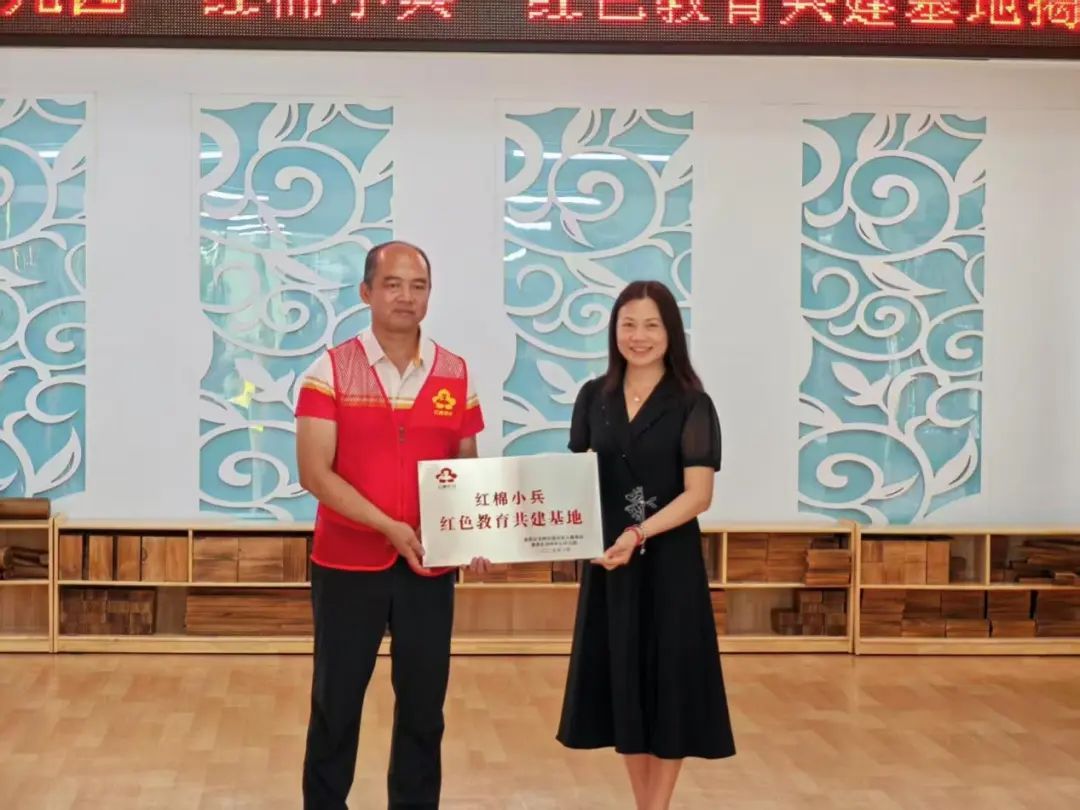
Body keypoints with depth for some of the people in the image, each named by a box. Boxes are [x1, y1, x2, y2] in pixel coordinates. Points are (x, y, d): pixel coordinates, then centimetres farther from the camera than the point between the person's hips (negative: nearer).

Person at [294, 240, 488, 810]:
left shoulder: (456, 374, 4)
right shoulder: (331, 371, -5)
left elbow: (468, 470, 11)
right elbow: (315, 473, -11)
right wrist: (389, 527, -20)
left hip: (430, 568, 2)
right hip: (347, 564, -2)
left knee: (423, 706, 9)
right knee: (336, 704, 6)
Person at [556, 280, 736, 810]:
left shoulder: (691, 404, -7)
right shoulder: (594, 397, 5)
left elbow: (698, 494, -13)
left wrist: (639, 534, -24)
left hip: (669, 562, -4)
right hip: (608, 561, 4)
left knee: (666, 685, 2)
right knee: (622, 684, 10)